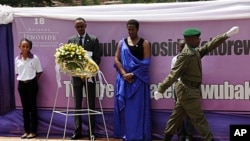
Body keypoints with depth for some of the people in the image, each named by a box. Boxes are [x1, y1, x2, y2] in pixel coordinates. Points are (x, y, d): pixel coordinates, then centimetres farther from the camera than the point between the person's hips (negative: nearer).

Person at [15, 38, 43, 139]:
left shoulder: (34, 58, -8)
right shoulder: (17, 59, 2)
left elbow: (39, 72, -2)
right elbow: (17, 73, 13)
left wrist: (32, 81, -2)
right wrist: (21, 80, 2)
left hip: (31, 84, -3)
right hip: (21, 84, 4)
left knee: (32, 107, 1)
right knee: (25, 107, 9)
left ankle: (33, 131, 8)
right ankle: (26, 130, 16)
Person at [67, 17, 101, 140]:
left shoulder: (94, 40, 1)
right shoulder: (71, 40, 5)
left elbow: (97, 58, -2)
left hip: (90, 75, -1)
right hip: (76, 75, 1)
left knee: (91, 104, 3)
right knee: (77, 104, 5)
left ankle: (91, 131, 9)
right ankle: (77, 131, 11)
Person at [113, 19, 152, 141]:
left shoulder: (144, 43, 1)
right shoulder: (122, 42, 10)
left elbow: (145, 63, -6)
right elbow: (117, 60, 4)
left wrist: (133, 74, -14)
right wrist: (124, 74, -10)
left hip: (138, 80, -3)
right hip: (123, 79, 3)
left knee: (138, 108, -2)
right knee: (124, 107, 4)